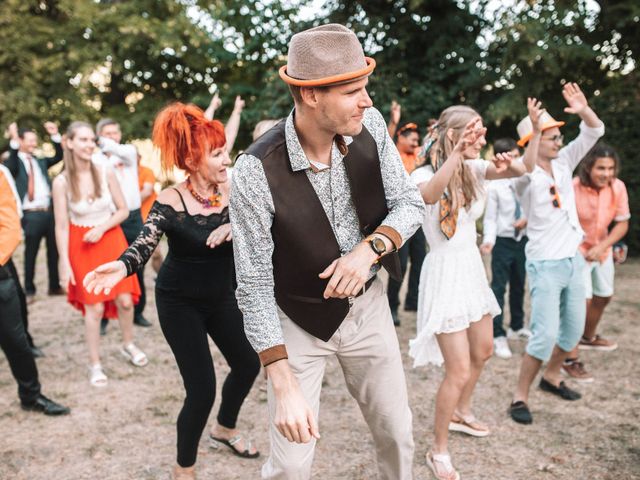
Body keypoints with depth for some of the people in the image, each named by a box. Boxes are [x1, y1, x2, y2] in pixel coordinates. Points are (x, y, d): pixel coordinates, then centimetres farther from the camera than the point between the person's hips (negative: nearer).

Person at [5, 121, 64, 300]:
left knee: (53, 250, 13)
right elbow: (10, 168, -21)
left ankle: (54, 286, 26)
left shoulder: (40, 161, 16)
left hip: (49, 211, 5)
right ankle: (29, 290, 18)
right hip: (31, 215, -5)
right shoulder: (15, 161, 0)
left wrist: (55, 136, -3)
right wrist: (13, 141, -29)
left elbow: (59, 157, 8)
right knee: (30, 253, 6)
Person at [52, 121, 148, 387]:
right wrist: (65, 263, -11)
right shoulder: (61, 182, -12)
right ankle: (95, 364, 16)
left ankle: (128, 345, 31)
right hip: (81, 245, -2)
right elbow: (61, 226, -9)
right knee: (94, 306, 0)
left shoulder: (106, 172, -8)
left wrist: (102, 228, -16)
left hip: (111, 239, 2)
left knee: (124, 299, 2)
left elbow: (123, 210, -1)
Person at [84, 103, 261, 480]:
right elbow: (145, 244, -31)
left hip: (221, 296, 6)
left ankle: (225, 429, 47)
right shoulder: (170, 202, -22)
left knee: (248, 363, 18)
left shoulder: (232, 191, -10)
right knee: (202, 388, -8)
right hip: (180, 302, -6)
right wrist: (122, 266, -52)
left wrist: (236, 227, -34)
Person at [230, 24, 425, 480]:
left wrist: (369, 249, -26)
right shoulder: (256, 171, -27)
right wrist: (285, 386, -26)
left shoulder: (370, 125, -13)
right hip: (298, 319, -4)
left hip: (368, 303, 4)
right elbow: (255, 285, -23)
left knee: (397, 433, 17)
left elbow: (410, 201, -5)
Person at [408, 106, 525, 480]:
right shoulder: (425, 174, -19)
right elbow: (429, 196, -43)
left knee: (483, 351, 23)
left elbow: (521, 171, -10)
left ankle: (462, 413, 47)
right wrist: (456, 154, -53)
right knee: (459, 370, -7)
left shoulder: (473, 168, 0)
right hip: (445, 274, -8)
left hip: (473, 268, 8)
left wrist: (508, 164, -32)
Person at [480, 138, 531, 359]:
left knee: (519, 285, 19)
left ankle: (517, 327, 38)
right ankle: (498, 336, 1)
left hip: (523, 239, 5)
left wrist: (527, 218, -11)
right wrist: (489, 240, -24)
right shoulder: (494, 186, -12)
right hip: (502, 241, -5)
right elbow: (490, 218, -11)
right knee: (498, 287, -6)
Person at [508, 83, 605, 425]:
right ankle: (520, 396, 3)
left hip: (574, 259, 7)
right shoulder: (525, 177, -15)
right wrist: (535, 129, -52)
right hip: (545, 264, -7)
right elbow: (526, 170, -40)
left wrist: (584, 110, -22)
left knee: (574, 329, 17)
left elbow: (594, 132, -2)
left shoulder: (563, 162, 3)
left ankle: (551, 376, 38)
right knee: (545, 335, -10)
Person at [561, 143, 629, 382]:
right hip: (577, 250, -6)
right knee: (583, 299, -17)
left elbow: (622, 223, -8)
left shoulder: (618, 187, -15)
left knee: (603, 296, 21)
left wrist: (602, 247, -19)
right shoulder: (573, 188, -29)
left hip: (602, 250, 6)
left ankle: (588, 338, 49)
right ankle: (570, 360, -7)